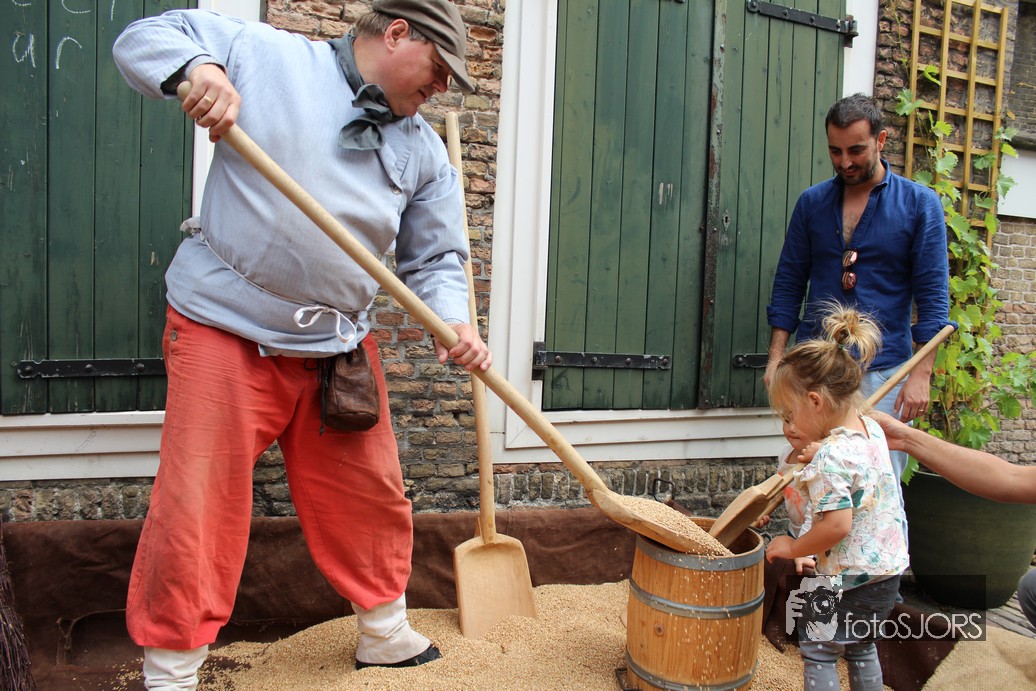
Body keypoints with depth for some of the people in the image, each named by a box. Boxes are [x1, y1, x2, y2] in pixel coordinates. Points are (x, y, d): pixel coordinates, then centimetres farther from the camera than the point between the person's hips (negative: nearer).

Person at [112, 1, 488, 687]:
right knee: (196, 508, -2)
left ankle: (386, 635, 37)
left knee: (371, 499, 14)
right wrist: (197, 70, -20)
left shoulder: (424, 151, 9)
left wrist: (453, 323, -12)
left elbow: (436, 259, 9)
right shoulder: (265, 55, -1)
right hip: (225, 329, -4)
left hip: (340, 347, 5)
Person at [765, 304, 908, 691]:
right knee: (861, 648, 26)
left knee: (817, 649, 8)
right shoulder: (871, 429, 0)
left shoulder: (831, 458, -27)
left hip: (851, 579, -9)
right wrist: (808, 446, 6)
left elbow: (837, 526, -29)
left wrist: (792, 547, -16)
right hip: (889, 568, 9)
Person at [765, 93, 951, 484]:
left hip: (883, 371, -2)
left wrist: (921, 374, -8)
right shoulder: (811, 203, 8)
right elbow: (788, 283, 9)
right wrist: (776, 357, 2)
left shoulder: (920, 204, 1)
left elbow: (933, 296, -1)